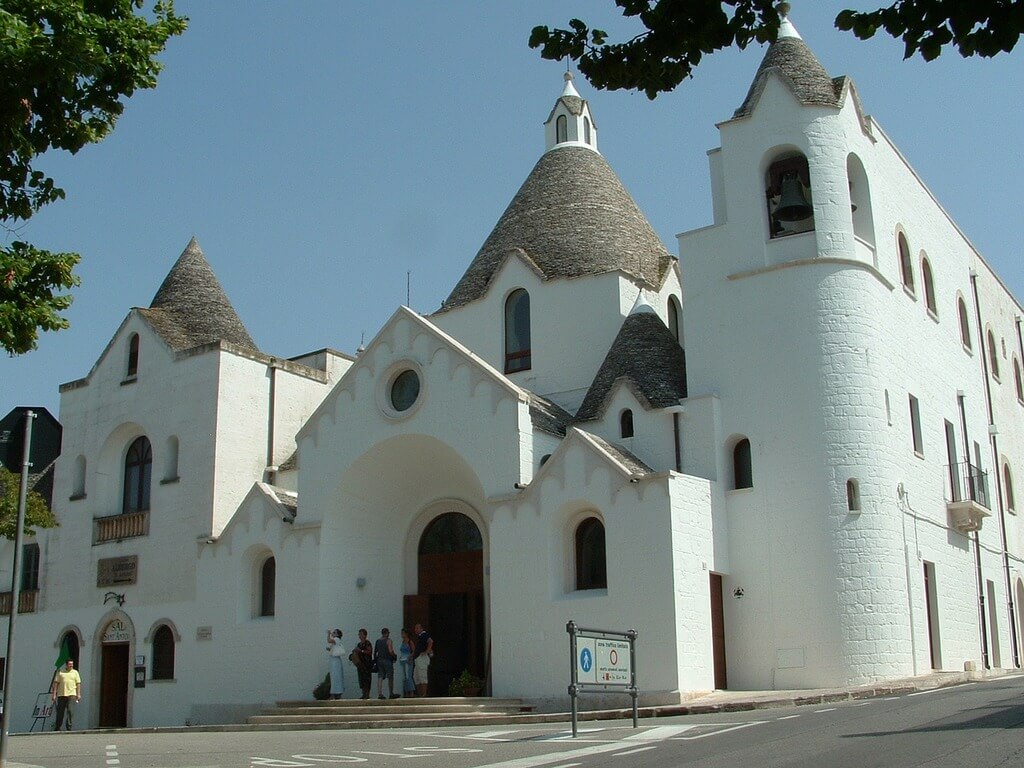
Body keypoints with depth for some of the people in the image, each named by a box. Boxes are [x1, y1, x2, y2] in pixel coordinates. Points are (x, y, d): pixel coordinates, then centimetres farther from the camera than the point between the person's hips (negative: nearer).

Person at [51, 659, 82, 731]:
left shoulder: (75, 672, 9)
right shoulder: (60, 672, 8)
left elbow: (78, 684, 7)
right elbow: (56, 683, 6)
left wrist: (79, 694, -1)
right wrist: (54, 694, -1)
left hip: (71, 694, -1)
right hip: (61, 694, 1)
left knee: (70, 711, -10)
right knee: (60, 712, 6)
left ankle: (69, 727, -5)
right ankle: (57, 727, 18)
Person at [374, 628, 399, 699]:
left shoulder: (377, 641, 11)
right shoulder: (388, 640, -9)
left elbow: (375, 651, 11)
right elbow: (390, 651, -18)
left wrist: (375, 659, 17)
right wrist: (394, 656, -1)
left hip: (379, 660, 6)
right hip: (387, 660, -6)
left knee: (380, 677, 4)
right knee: (390, 677, 4)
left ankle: (380, 694, -3)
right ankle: (391, 694, 9)